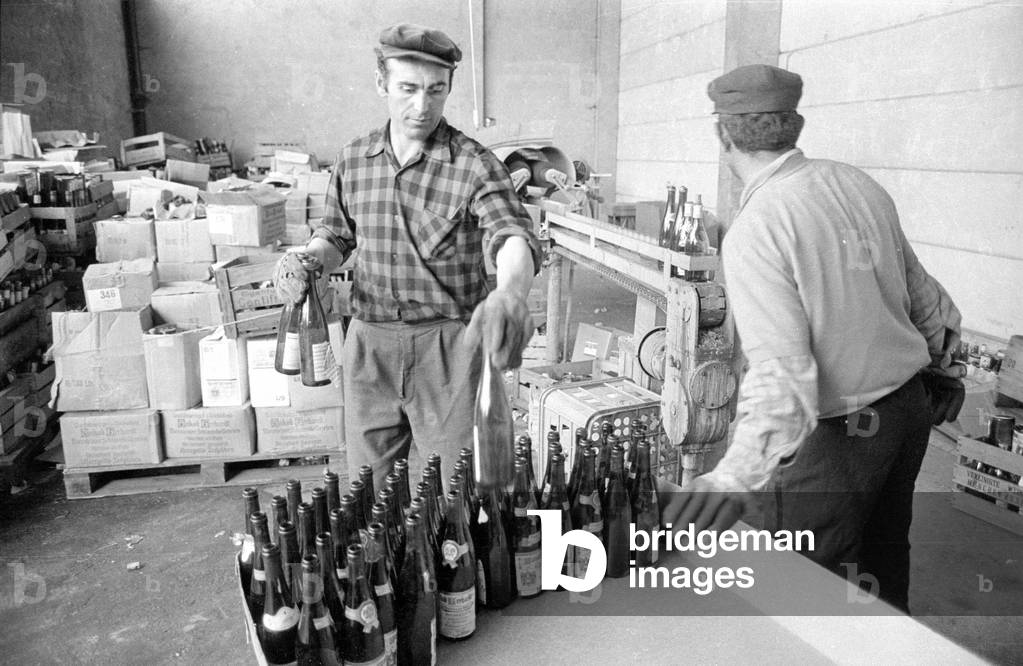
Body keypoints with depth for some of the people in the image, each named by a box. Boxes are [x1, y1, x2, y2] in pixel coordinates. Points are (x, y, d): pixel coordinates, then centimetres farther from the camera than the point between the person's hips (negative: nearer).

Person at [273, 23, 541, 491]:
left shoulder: (474, 164, -10)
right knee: (370, 490, 16)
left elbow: (513, 237, -25)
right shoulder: (352, 161, 5)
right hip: (369, 345, 4)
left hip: (448, 347, -3)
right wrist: (305, 257, -7)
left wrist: (509, 293, -48)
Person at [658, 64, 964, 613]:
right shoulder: (859, 184, 0)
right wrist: (943, 369, 28)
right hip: (911, 405, 8)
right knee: (885, 571, 28)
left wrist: (736, 477, -43)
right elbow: (927, 299, 12)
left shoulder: (753, 231, -24)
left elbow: (782, 373, -34)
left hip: (832, 437, -8)